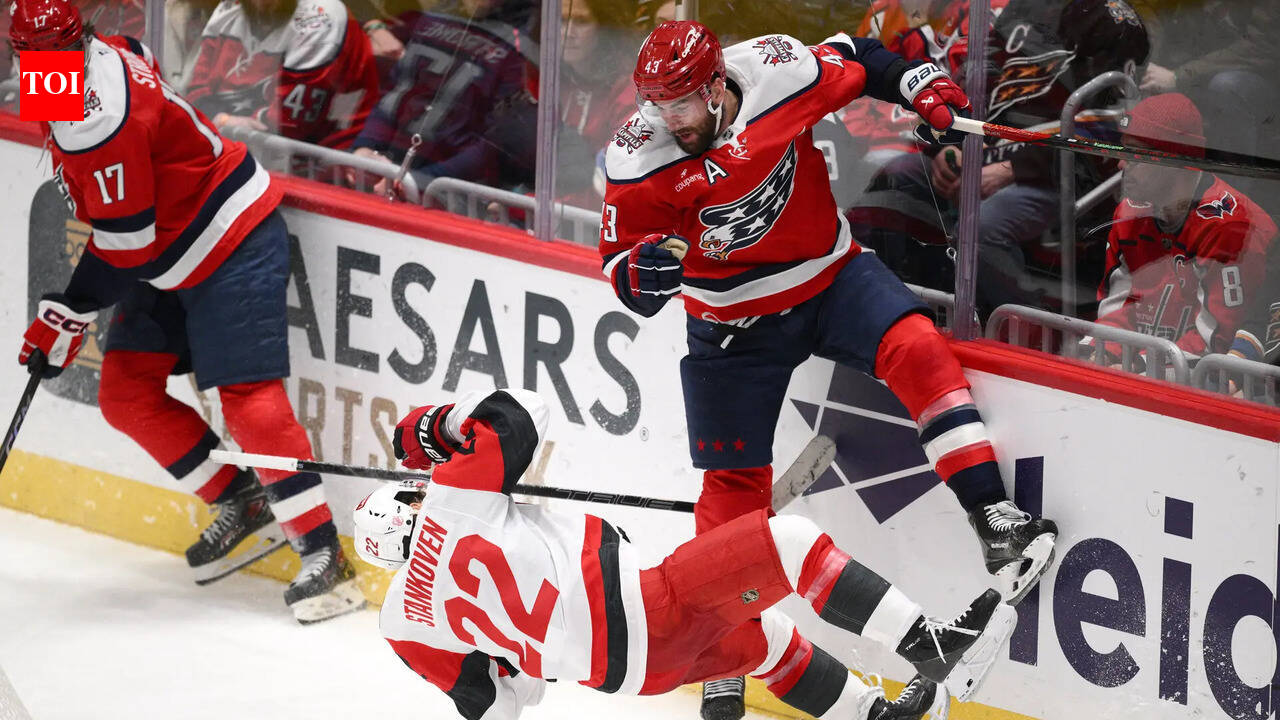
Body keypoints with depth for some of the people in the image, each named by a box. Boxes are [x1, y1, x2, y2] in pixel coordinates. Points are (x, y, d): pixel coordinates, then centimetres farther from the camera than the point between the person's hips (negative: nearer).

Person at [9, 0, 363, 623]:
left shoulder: (96, 119, -28)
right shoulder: (103, 55, -1)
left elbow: (125, 245, -24)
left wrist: (66, 316, -15)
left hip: (232, 247, -10)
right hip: (171, 256, 10)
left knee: (247, 398, -16)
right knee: (125, 394, 7)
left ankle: (323, 554, -14)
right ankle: (239, 504, 17)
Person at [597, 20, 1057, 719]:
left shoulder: (780, 75, -20)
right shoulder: (640, 160, -20)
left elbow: (852, 61, 2)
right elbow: (619, 261, -12)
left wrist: (917, 84, -10)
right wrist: (643, 271, -34)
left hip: (829, 275, 0)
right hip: (733, 321, 0)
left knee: (915, 349, -25)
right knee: (735, 480, 5)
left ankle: (995, 521, -26)